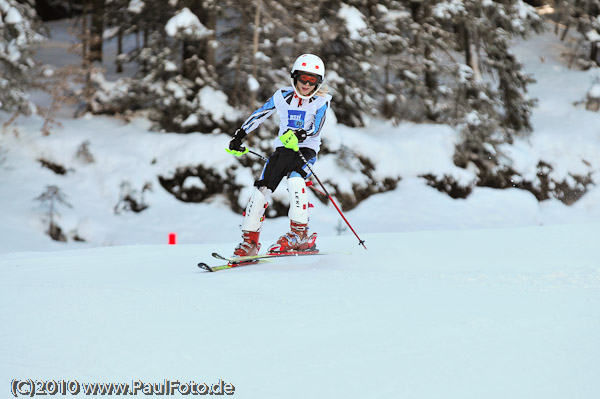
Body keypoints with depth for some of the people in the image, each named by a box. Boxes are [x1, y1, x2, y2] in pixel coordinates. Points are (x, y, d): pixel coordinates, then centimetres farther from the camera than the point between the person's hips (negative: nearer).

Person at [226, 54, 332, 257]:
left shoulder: (321, 101, -6)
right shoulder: (283, 96, 1)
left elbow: (316, 129, -16)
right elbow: (259, 115, 12)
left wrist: (298, 135, -35)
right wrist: (239, 137, 13)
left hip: (307, 149, -3)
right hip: (282, 149, 3)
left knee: (295, 179, -33)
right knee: (261, 189, -8)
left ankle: (300, 233, -25)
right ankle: (249, 242, 1)